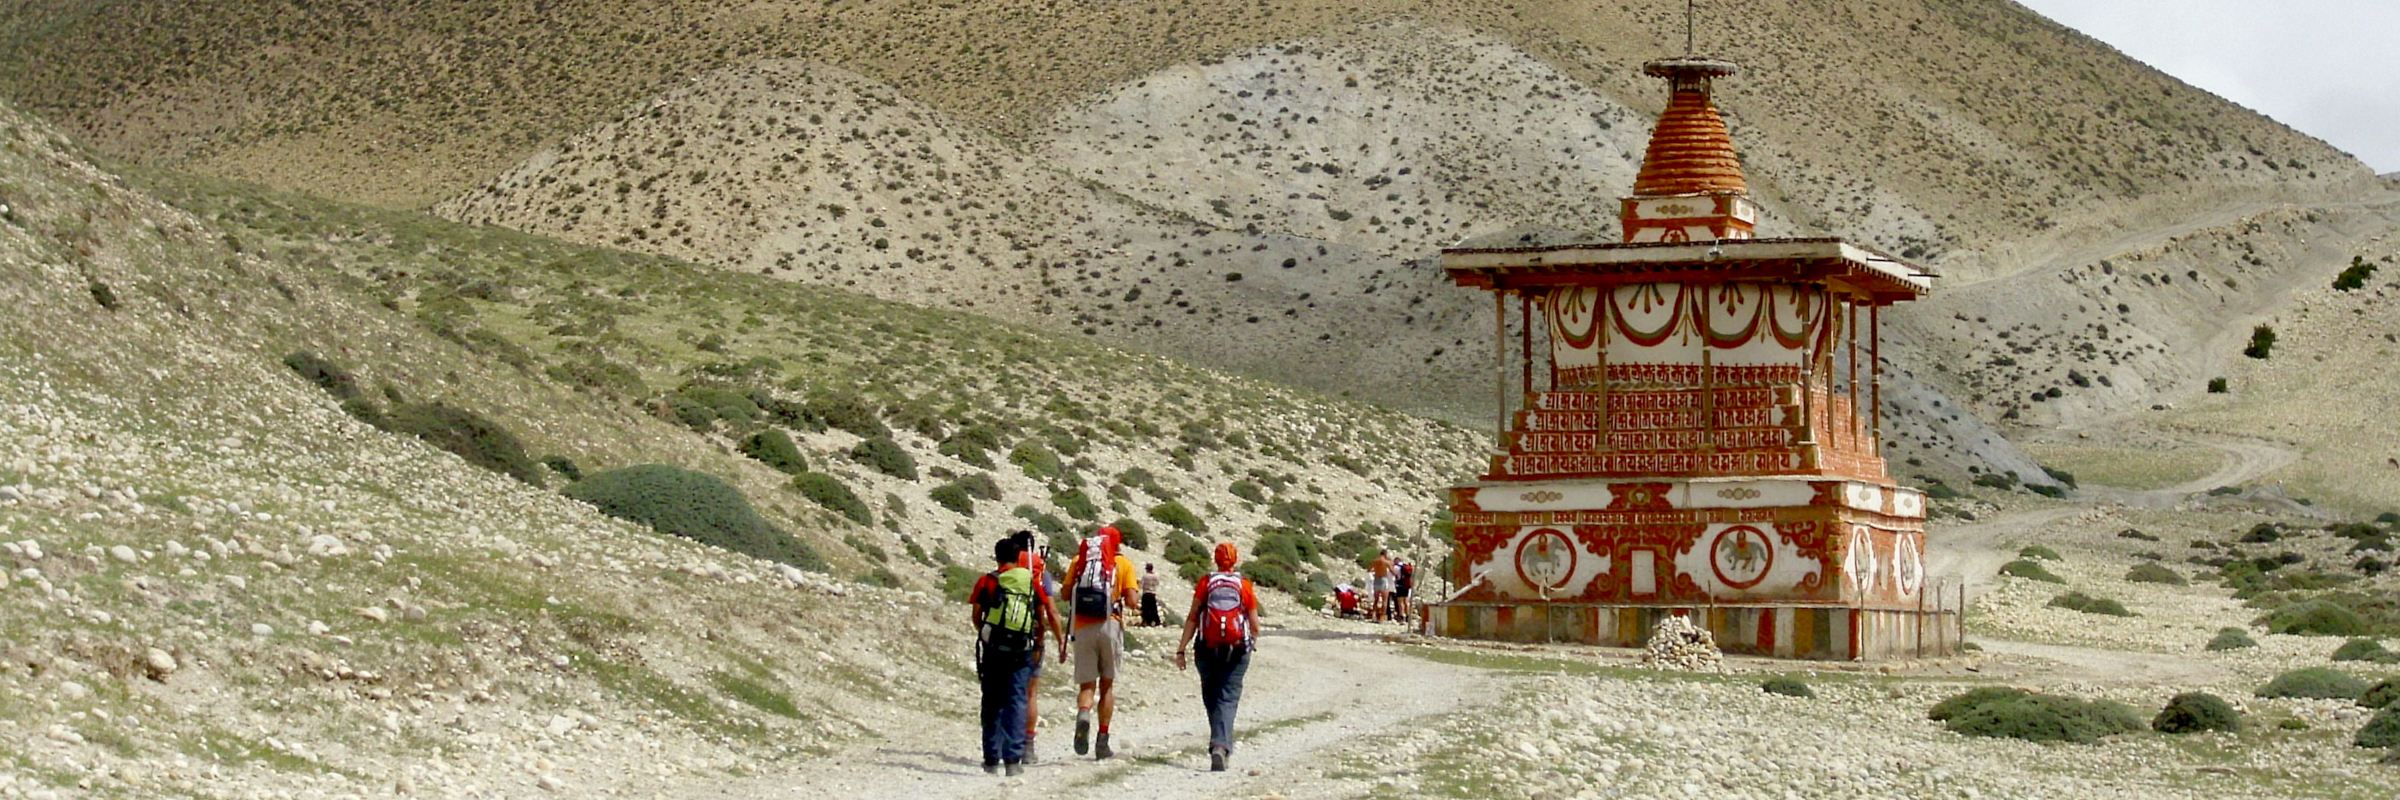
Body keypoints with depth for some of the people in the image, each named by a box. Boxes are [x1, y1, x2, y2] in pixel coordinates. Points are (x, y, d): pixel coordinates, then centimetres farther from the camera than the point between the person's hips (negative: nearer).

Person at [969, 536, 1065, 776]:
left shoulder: (987, 581, 1)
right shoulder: (1032, 582, 7)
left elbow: (976, 615, 0)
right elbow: (1042, 617, 7)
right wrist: (1038, 644, 20)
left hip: (993, 649, 0)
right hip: (1022, 650, 1)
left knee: (992, 703, 10)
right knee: (1017, 702, 1)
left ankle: (991, 759, 13)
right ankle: (1013, 759, -9)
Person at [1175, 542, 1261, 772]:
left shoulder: (1206, 583, 1)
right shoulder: (1245, 585, 1)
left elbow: (1193, 618, -3)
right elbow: (1254, 623, 4)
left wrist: (1181, 649, -1)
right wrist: (1254, 642, 25)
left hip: (1209, 647, 0)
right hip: (1237, 648, 0)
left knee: (1211, 696, 17)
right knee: (1228, 698, -2)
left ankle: (1220, 743, 24)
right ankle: (1221, 745, -20)